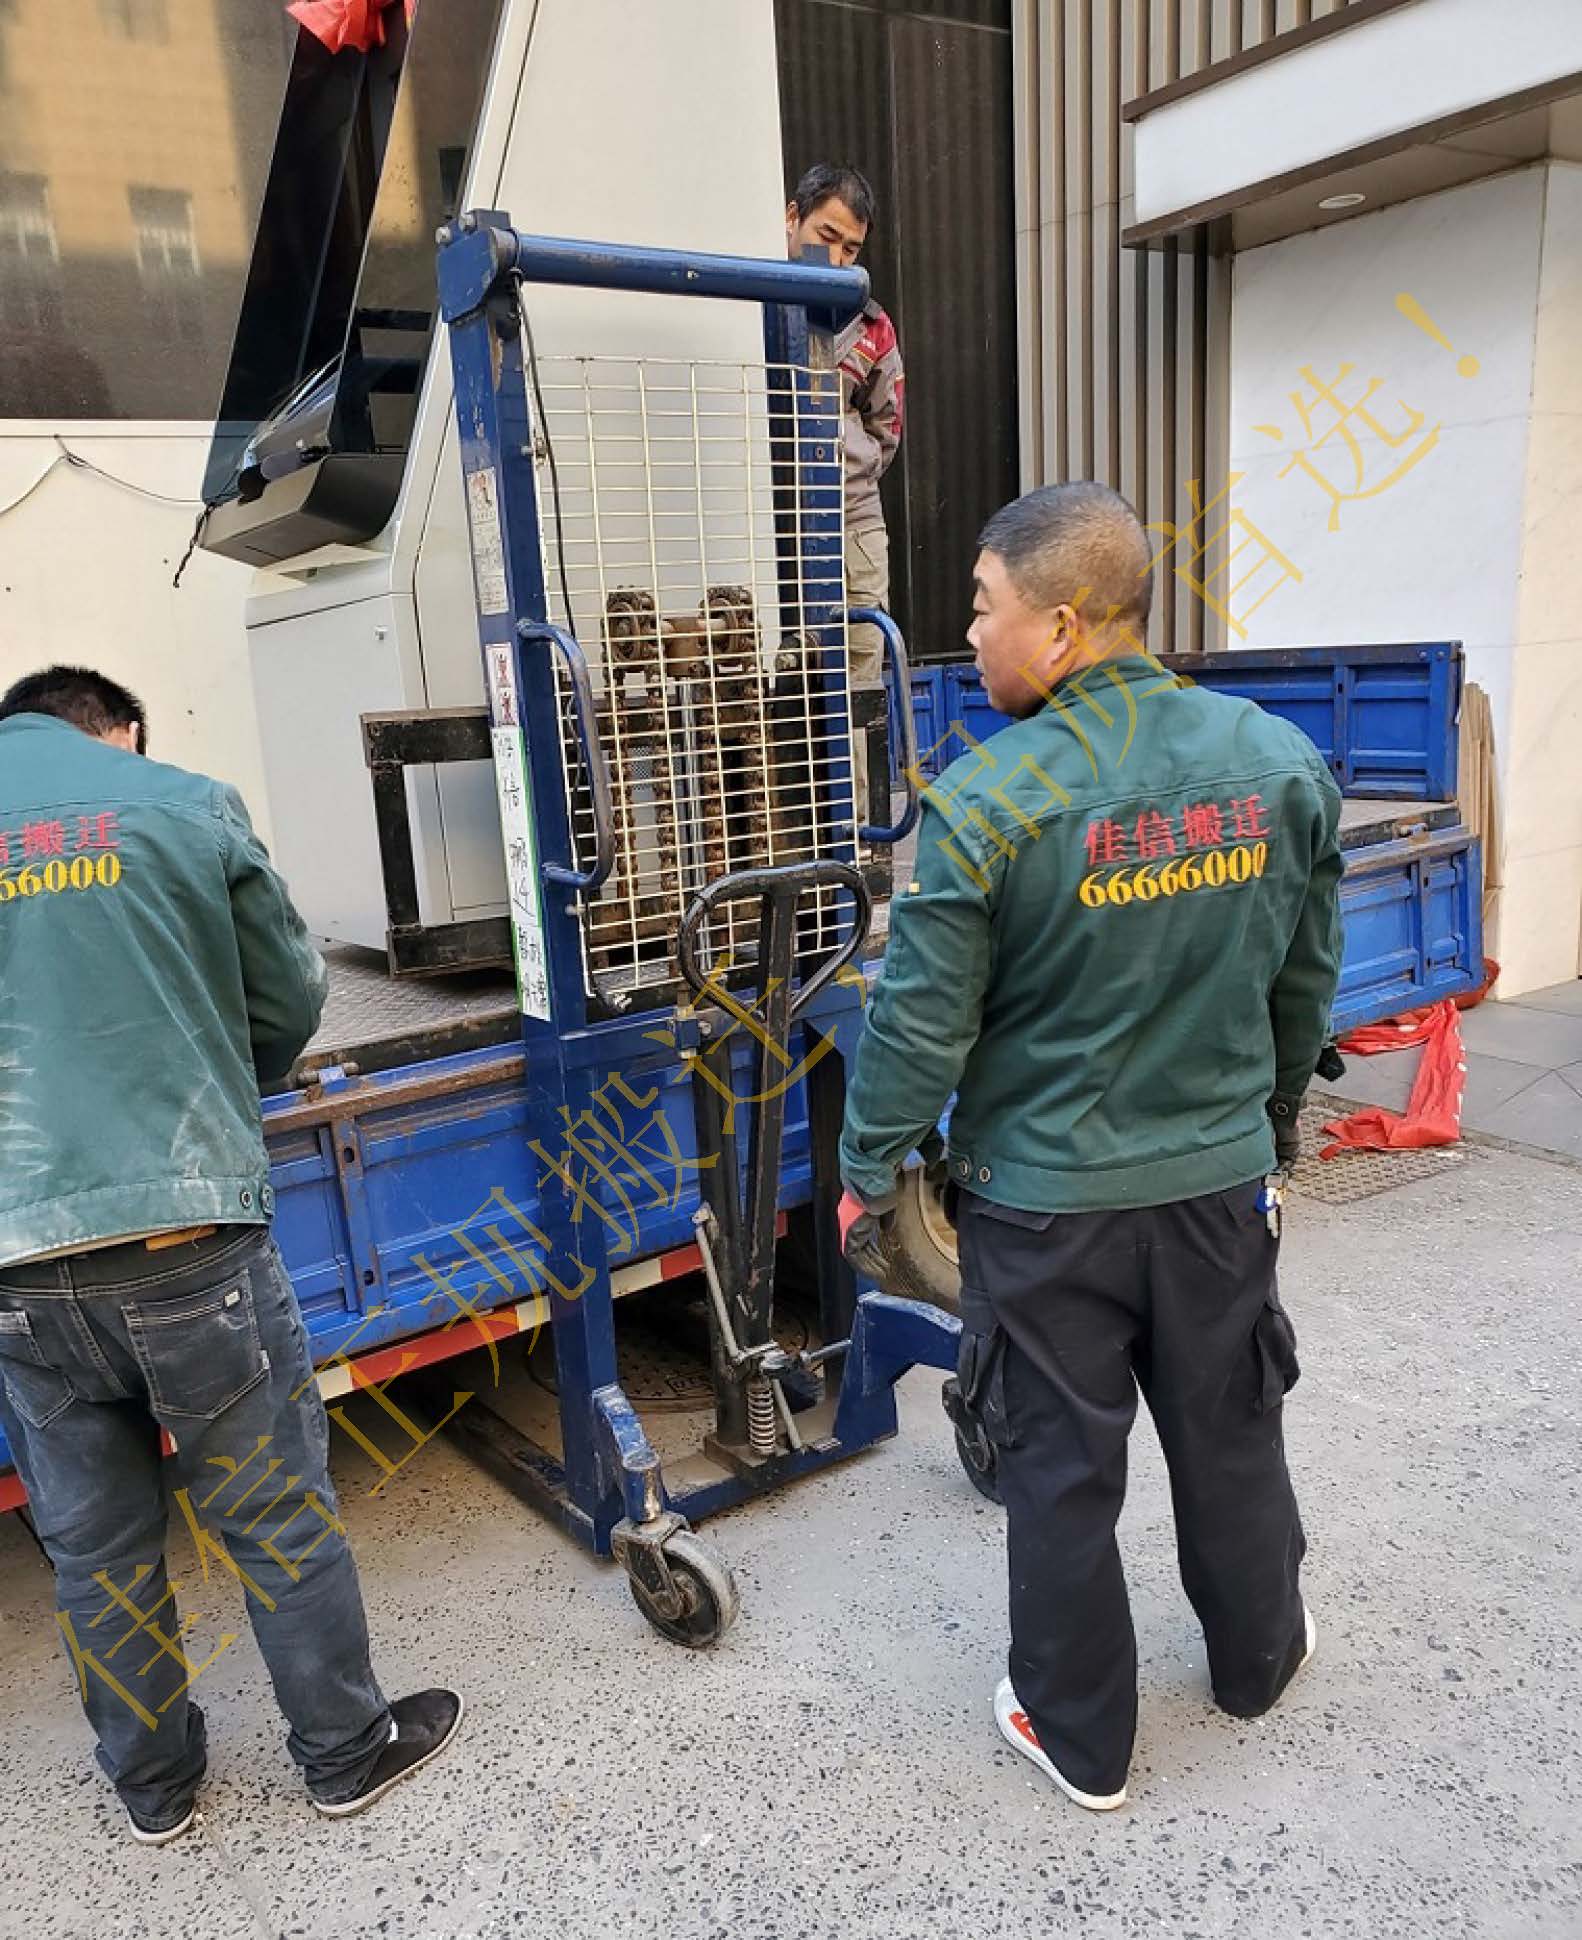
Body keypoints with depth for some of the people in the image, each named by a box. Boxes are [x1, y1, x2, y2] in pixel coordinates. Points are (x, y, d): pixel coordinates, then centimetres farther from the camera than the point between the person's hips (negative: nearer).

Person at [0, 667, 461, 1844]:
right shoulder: (185, 806, 0)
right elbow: (289, 1006, 5)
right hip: (188, 1237, -3)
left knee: (95, 1546, 18)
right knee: (277, 1514, 13)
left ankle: (155, 1786, 37)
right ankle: (349, 1751, 31)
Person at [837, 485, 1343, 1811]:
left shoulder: (986, 800, -21)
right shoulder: (1281, 762, -6)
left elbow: (921, 1023, -16)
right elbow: (1307, 980, 6)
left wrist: (867, 1174, -1)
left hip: (1044, 1201, -4)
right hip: (1222, 1177, 5)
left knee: (1062, 1470, 14)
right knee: (1230, 1436, 24)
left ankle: (1082, 1739, 34)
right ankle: (1259, 1660, 49)